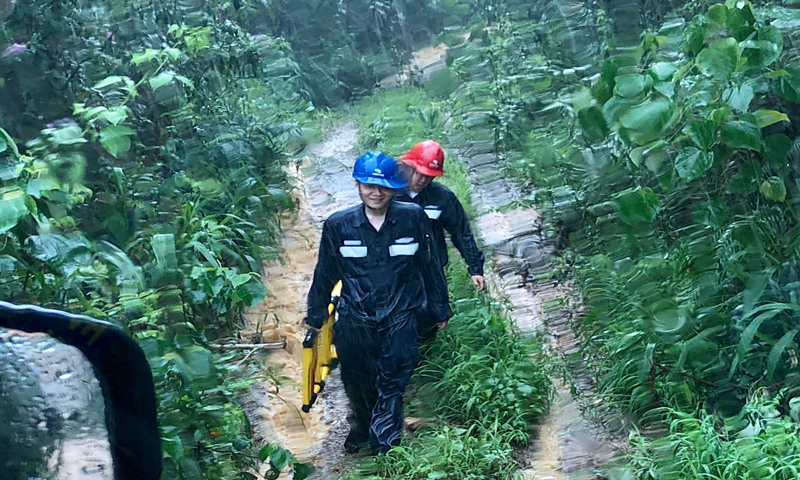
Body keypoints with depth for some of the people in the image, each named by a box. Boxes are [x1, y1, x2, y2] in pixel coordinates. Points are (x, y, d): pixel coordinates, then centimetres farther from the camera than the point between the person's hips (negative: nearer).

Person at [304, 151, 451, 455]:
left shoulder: (413, 218, -8)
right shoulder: (337, 226, -6)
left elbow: (429, 267, 2)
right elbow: (325, 275, 6)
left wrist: (440, 310, 9)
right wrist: (315, 316, 14)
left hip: (399, 321, -2)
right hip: (354, 324, 2)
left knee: (391, 387, -3)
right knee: (357, 385, 18)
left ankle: (382, 448, 11)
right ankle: (361, 427, 46)